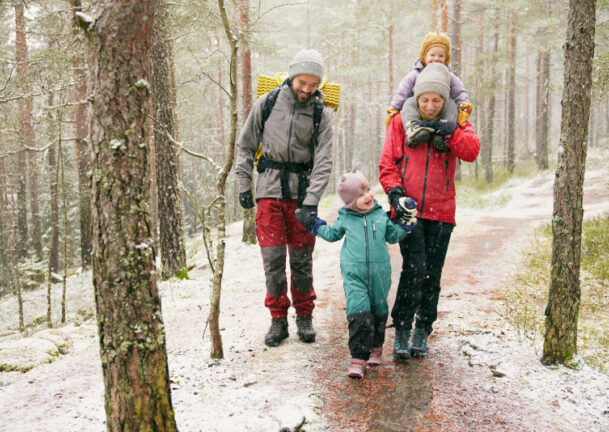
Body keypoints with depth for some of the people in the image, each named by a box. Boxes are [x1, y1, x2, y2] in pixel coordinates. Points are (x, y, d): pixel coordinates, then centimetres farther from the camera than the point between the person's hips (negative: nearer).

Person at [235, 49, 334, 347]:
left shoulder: (321, 114, 1)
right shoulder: (267, 103, 2)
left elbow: (323, 161, -6)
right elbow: (245, 146, 10)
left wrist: (311, 202, -17)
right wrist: (244, 185, 3)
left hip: (302, 191, 0)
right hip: (269, 190, 0)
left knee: (302, 258, 4)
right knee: (272, 257, -2)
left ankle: (304, 316, 21)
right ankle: (278, 319, 11)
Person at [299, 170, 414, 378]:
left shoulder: (381, 215, 8)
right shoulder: (345, 219, 5)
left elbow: (392, 236, 21)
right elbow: (332, 234, 24)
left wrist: (405, 224, 8)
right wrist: (316, 225, 17)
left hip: (379, 273, 2)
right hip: (353, 273, -2)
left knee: (378, 312, 14)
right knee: (359, 313, -13)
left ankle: (376, 348, 35)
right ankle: (358, 358, -8)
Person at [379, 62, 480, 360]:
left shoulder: (456, 124, 7)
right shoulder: (401, 122, 5)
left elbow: (472, 152, -10)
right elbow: (387, 164, 4)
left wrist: (450, 132, -24)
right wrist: (395, 193, -12)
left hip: (440, 212, 2)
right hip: (408, 209, -1)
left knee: (432, 274, 5)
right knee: (414, 268, -14)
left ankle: (422, 332, 20)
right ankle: (402, 331, -2)